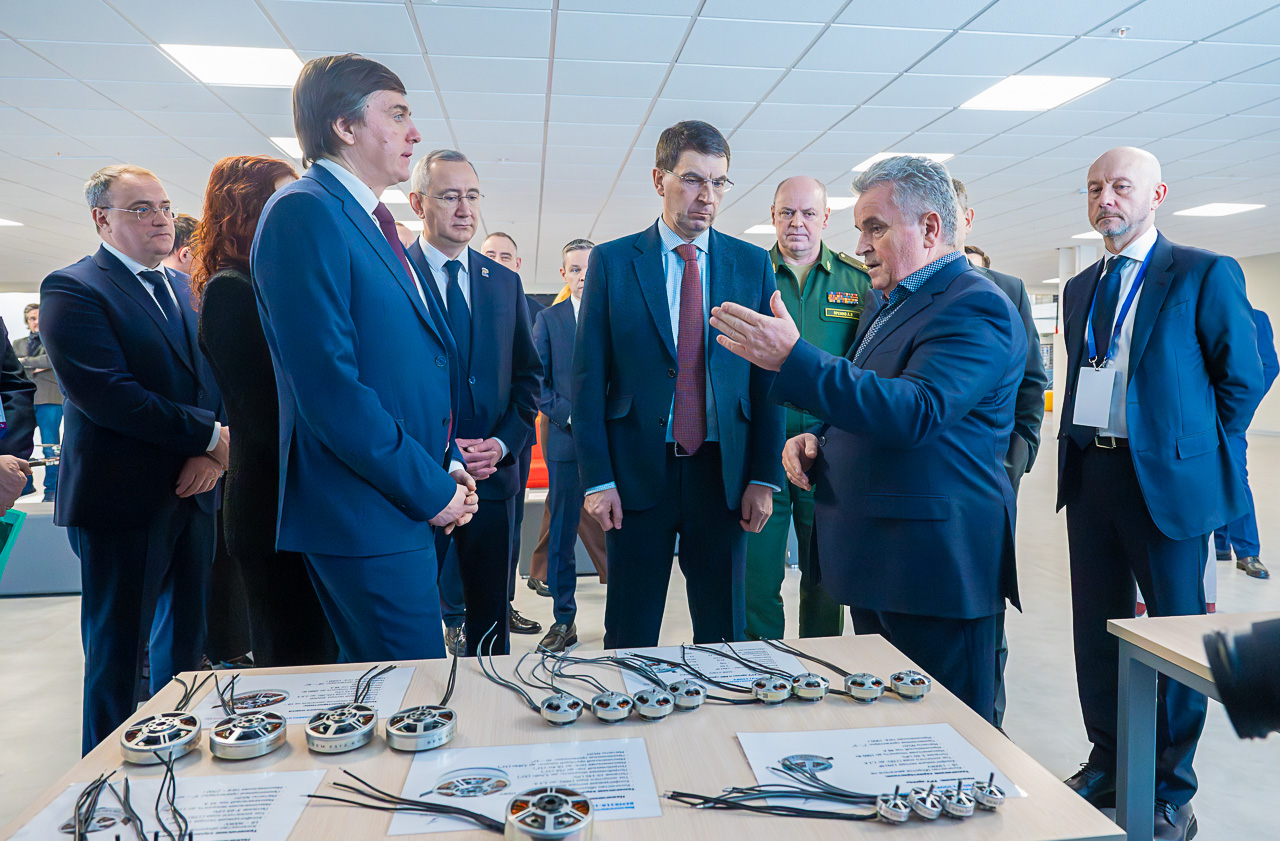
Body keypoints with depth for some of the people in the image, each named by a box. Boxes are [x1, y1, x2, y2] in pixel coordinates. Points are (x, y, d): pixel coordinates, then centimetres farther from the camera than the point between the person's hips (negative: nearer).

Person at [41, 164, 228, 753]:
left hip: (191, 493, 7)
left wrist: (212, 452, -8)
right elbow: (105, 394, -20)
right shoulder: (72, 289, -8)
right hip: (122, 503, -7)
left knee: (184, 647, 17)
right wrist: (209, 434, -17)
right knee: (116, 656, 6)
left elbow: (213, 377, 10)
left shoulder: (179, 286, 14)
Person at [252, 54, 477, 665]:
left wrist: (446, 467, 8)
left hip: (411, 504, 9)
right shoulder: (304, 212, -12)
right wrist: (431, 490, -14)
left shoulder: (370, 224, 18)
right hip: (366, 517, -9)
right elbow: (330, 387, -21)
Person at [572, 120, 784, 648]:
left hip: (724, 473, 2)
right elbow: (588, 378, -1)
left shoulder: (753, 265, 6)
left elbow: (768, 376, 4)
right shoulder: (611, 262, 1)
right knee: (630, 636, 10)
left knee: (723, 633, 12)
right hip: (638, 472, -1)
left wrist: (764, 477, -2)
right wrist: (597, 479, -7)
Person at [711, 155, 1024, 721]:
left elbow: (913, 412, -28)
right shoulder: (889, 305, 17)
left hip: (935, 563, -9)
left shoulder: (975, 307, -14)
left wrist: (793, 359, -32)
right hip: (877, 563, 10)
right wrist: (818, 439, 5)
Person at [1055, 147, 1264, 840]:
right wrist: (1076, 451, 10)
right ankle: (1106, 766, 30)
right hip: (1090, 474, 6)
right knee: (1097, 631, 13)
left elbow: (1242, 378, -2)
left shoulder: (1204, 275, -4)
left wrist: (1198, 451, -1)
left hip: (1166, 478, -5)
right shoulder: (1080, 288, 14)